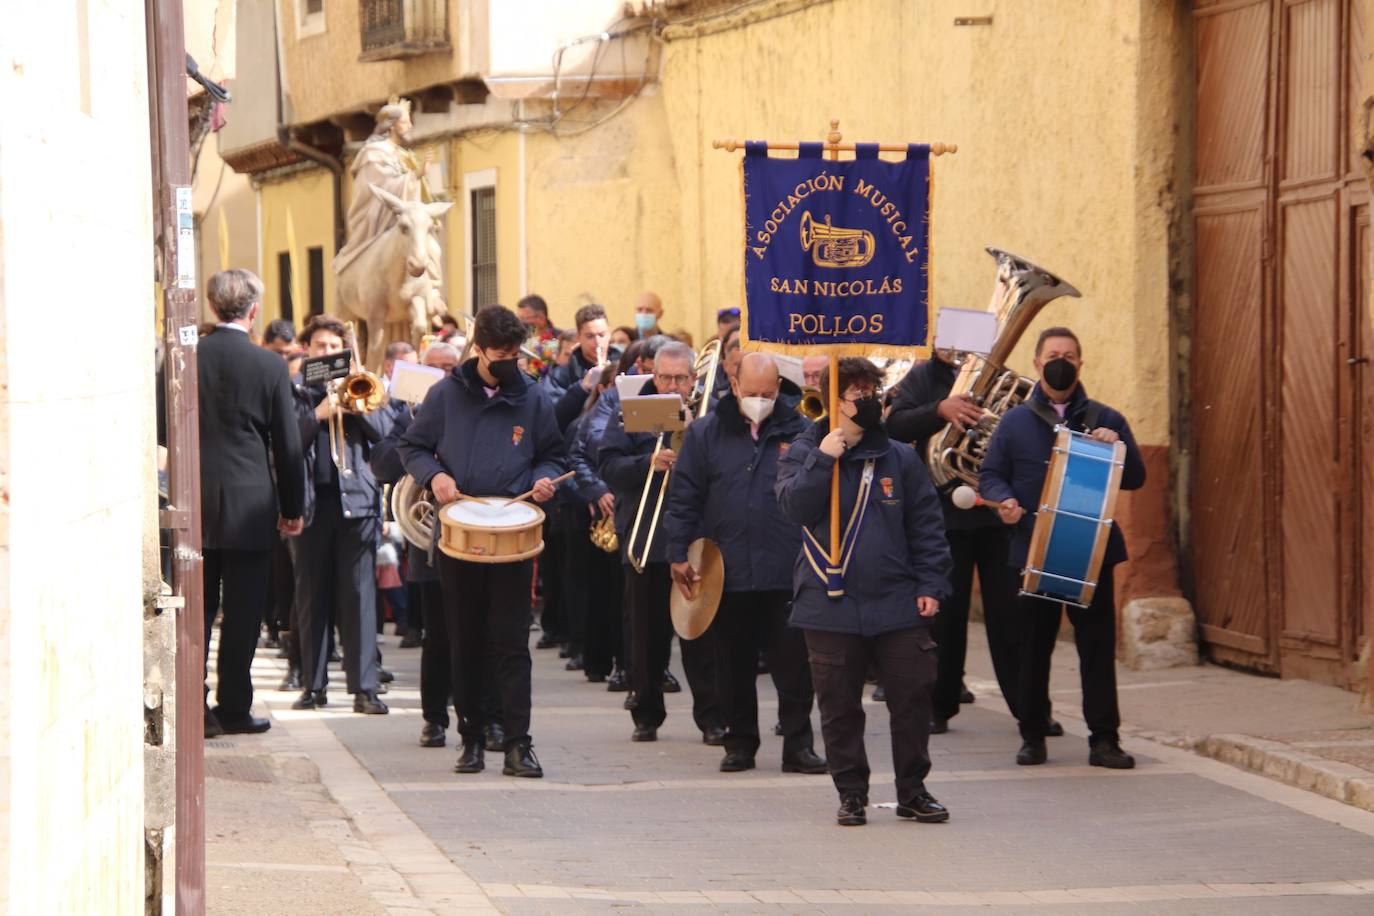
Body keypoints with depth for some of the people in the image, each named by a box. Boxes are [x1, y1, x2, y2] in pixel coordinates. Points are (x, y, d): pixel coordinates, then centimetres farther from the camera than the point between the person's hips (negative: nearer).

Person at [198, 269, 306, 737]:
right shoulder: (270, 366, -8)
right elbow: (288, 444, -4)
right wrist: (292, 506, 6)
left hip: (193, 504, 2)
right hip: (250, 504, -2)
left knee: (195, 609, 8)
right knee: (242, 611, 4)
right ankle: (233, 708, 7)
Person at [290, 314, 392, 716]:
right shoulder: (296, 391, 9)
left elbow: (382, 431, 2)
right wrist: (319, 414, -15)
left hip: (357, 500, 0)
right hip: (313, 501, 0)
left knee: (359, 595, -4)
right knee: (312, 596, 4)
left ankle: (365, 687, -6)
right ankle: (314, 685, 12)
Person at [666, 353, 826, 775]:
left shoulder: (800, 431, 3)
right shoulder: (705, 433, 5)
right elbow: (684, 498, 6)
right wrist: (678, 554, 1)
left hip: (788, 572, -1)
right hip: (729, 573, 1)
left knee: (793, 663, 0)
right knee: (735, 666, 9)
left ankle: (798, 746, 7)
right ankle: (740, 744, 19)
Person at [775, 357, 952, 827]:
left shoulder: (899, 458, 7)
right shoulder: (803, 454, 4)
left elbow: (926, 526, 7)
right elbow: (795, 506, -13)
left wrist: (931, 584, 0)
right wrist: (823, 460, -18)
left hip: (896, 605, 1)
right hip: (831, 607, -1)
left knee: (913, 696, 1)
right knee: (840, 708, 3)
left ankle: (913, 791, 13)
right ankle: (851, 793, 15)